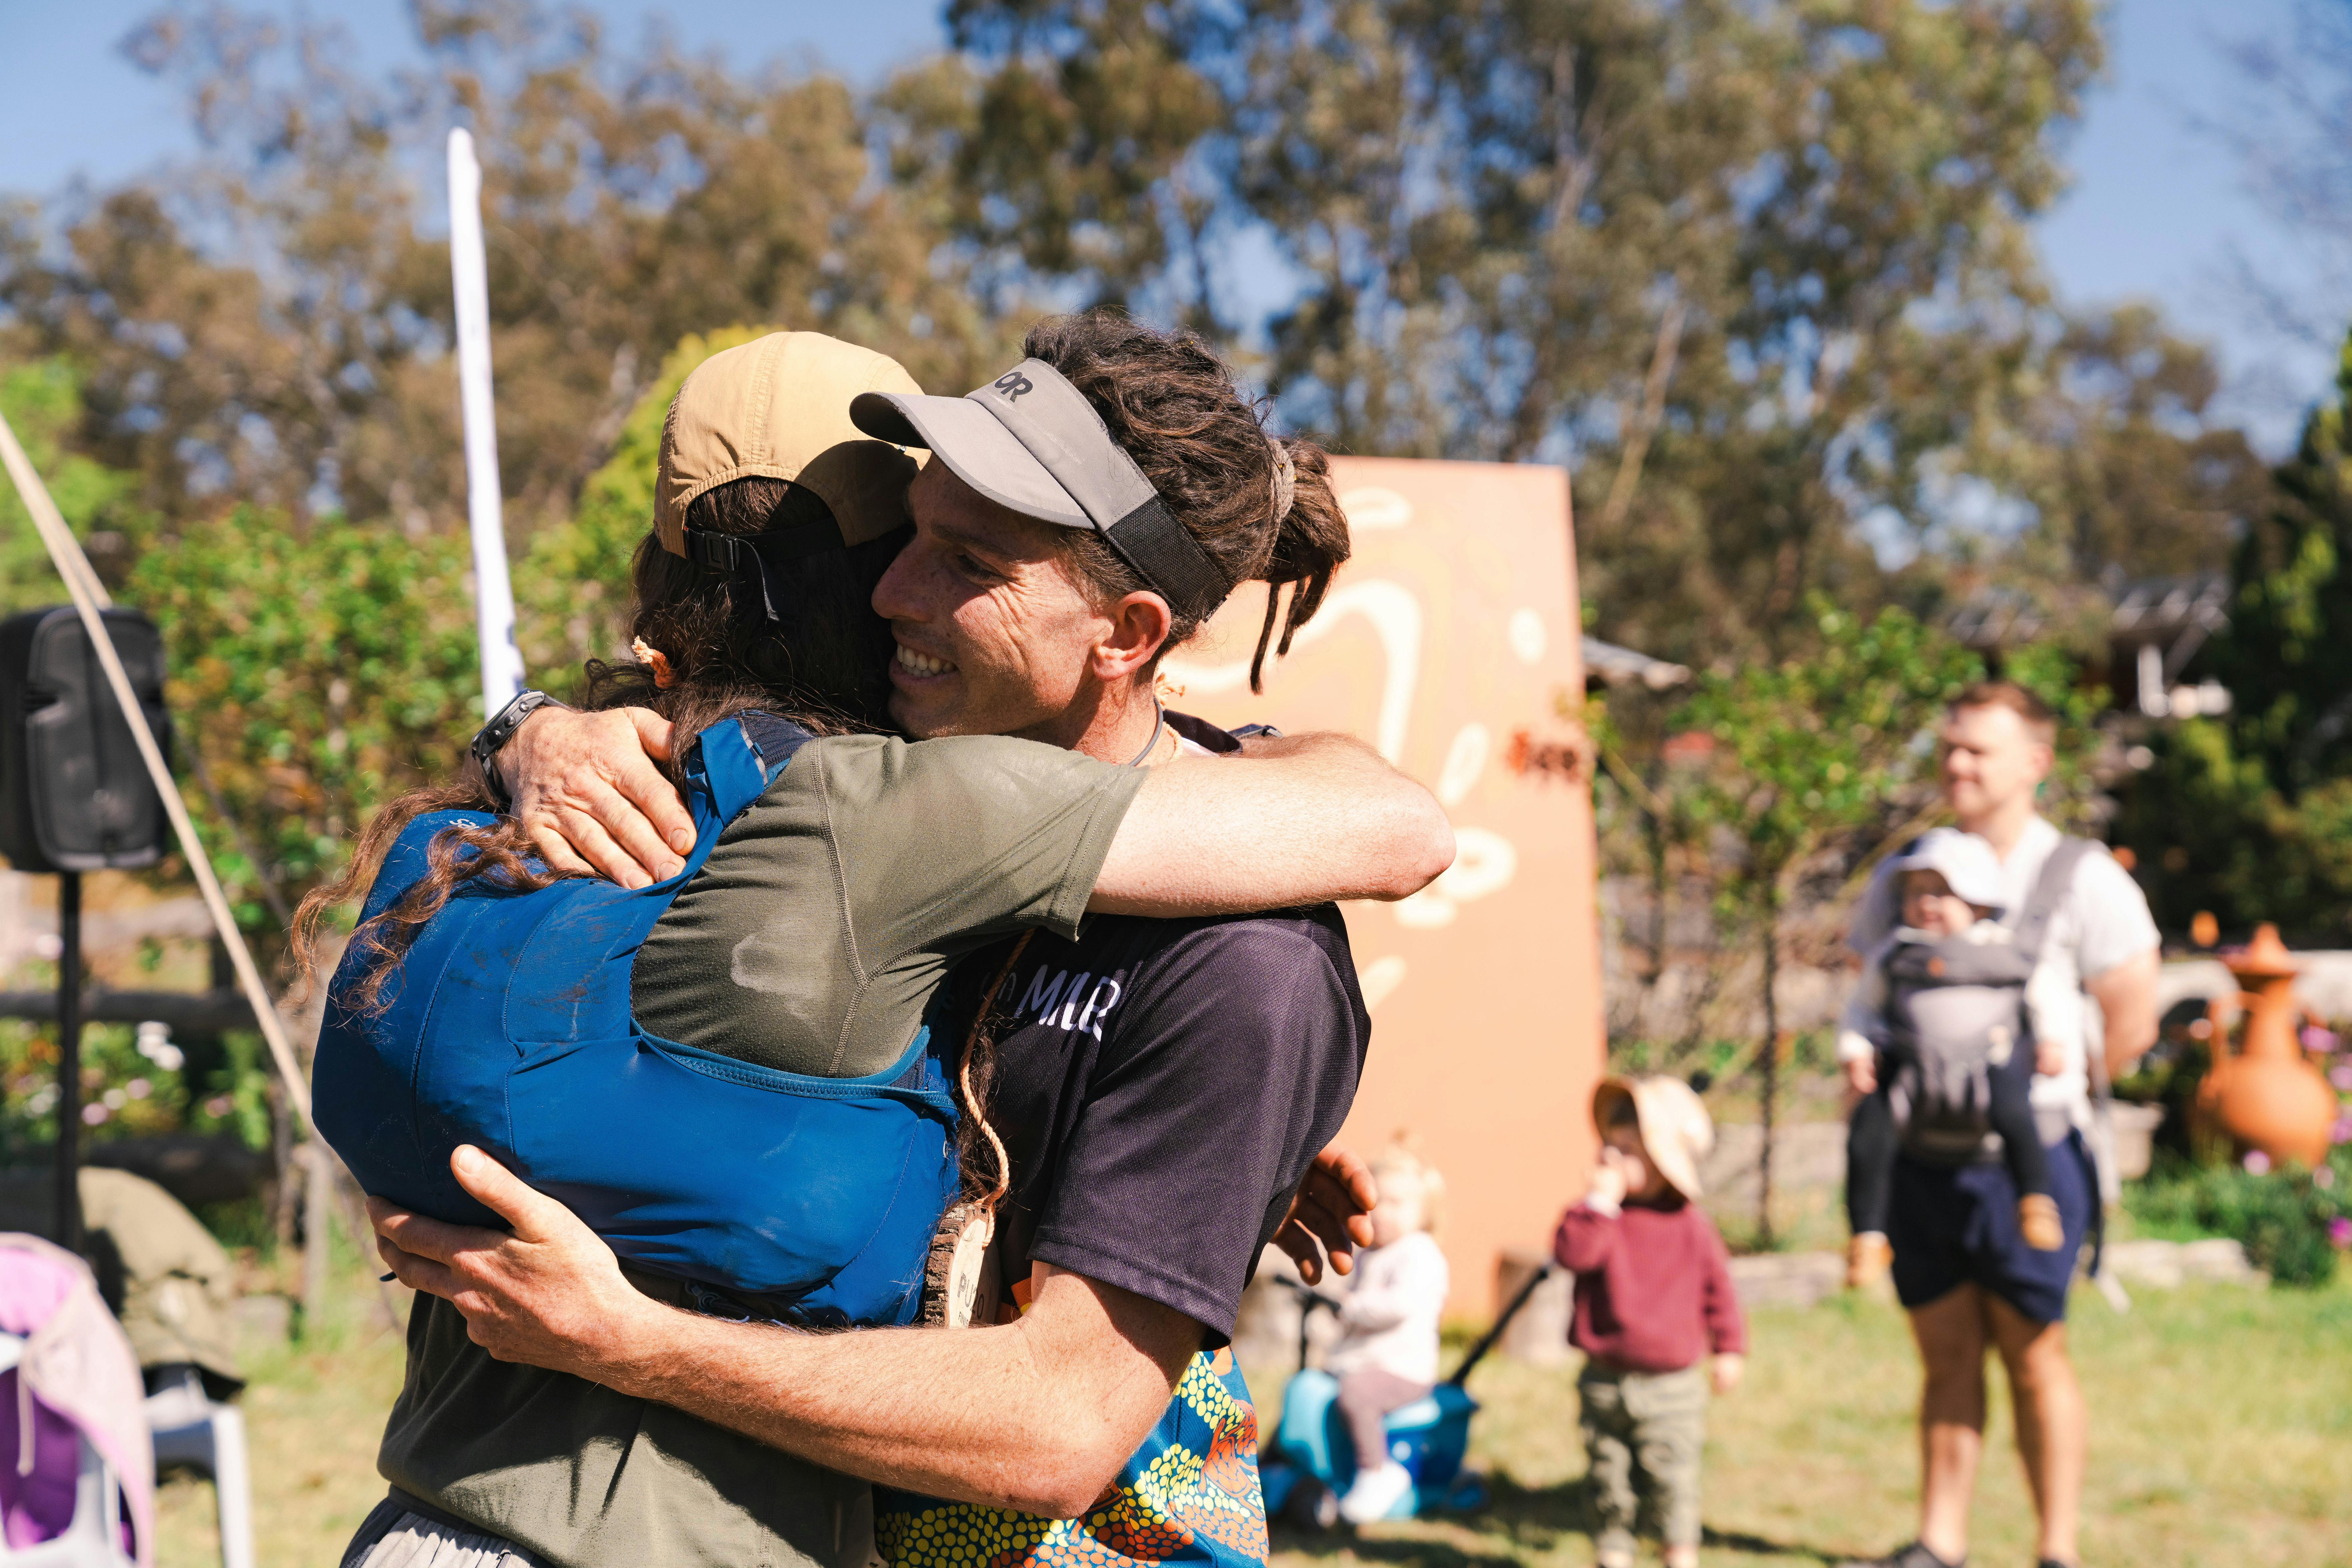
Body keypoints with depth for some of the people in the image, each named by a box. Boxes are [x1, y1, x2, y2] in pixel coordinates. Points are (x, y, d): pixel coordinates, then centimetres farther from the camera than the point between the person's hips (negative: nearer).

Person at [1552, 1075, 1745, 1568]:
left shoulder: (1691, 1225, -4)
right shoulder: (1601, 1211, -3)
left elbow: (1717, 1287, 5)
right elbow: (1571, 1252, -21)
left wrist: (1729, 1348, 4)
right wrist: (1598, 1204, -27)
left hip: (1670, 1384, -2)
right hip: (1606, 1381, 2)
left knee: (1673, 1478, 0)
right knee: (1610, 1476, 12)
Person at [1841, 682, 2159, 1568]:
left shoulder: (2079, 878, -4)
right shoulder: (1906, 875, 11)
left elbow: (2131, 1025, -4)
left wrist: (2042, 1095, -1)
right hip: (1919, 1155, 4)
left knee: (2032, 1356, 3)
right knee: (1949, 1359, 10)